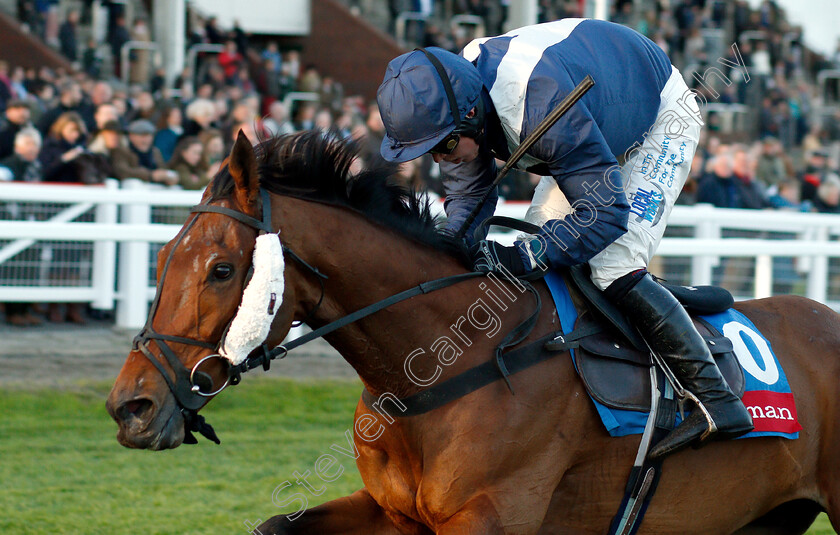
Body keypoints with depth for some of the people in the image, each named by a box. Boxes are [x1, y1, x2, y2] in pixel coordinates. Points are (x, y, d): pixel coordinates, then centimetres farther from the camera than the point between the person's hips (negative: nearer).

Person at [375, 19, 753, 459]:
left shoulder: (543, 108, -43)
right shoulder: (452, 100, -19)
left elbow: (606, 213, -40)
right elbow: (467, 194, -6)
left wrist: (521, 259, -46)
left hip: (663, 116, -9)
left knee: (613, 270, -20)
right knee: (541, 237, 3)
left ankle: (716, 400, -18)